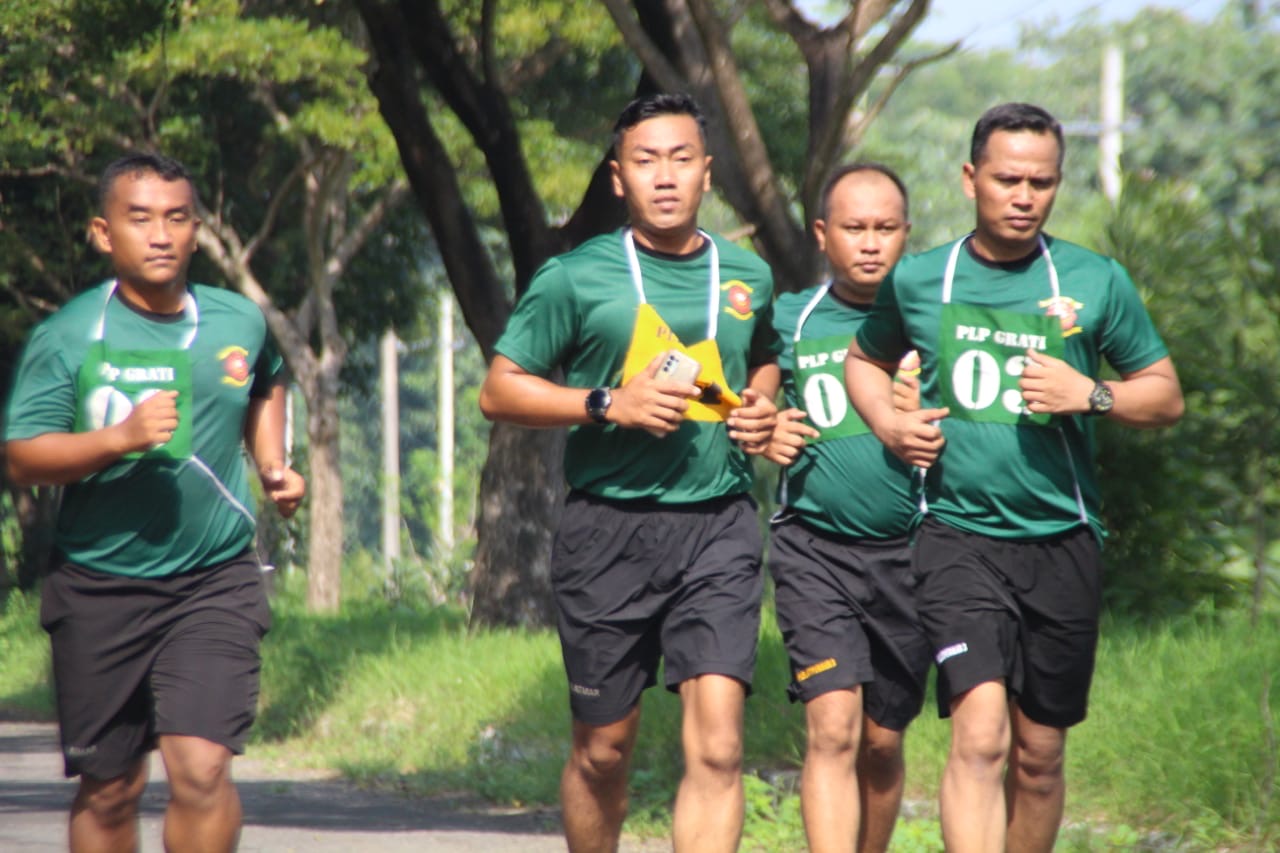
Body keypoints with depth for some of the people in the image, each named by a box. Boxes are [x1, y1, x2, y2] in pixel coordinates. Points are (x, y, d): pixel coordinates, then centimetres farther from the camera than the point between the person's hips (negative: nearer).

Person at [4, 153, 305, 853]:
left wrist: (272, 465, 13)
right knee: (109, 789, 8)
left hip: (215, 579, 1)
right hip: (99, 584, -1)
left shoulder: (241, 323, 5)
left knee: (201, 768, -16)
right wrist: (120, 437, -24)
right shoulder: (66, 336, -5)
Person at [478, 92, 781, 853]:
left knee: (717, 745, -14)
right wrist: (610, 404, -12)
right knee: (604, 750, 8)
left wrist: (762, 409, 8)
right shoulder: (577, 278, 0)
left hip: (719, 526, 1)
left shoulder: (748, 278, 11)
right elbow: (499, 391, 1)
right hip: (610, 526, -1)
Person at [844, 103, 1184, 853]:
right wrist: (887, 421, 4)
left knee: (1038, 758, 9)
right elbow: (866, 358, 25)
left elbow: (1166, 397, 10)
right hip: (959, 538, -2)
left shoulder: (1097, 283, 3)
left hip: (1063, 541, 2)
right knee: (981, 734, -19)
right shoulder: (918, 282, 5)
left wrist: (1092, 395, -9)